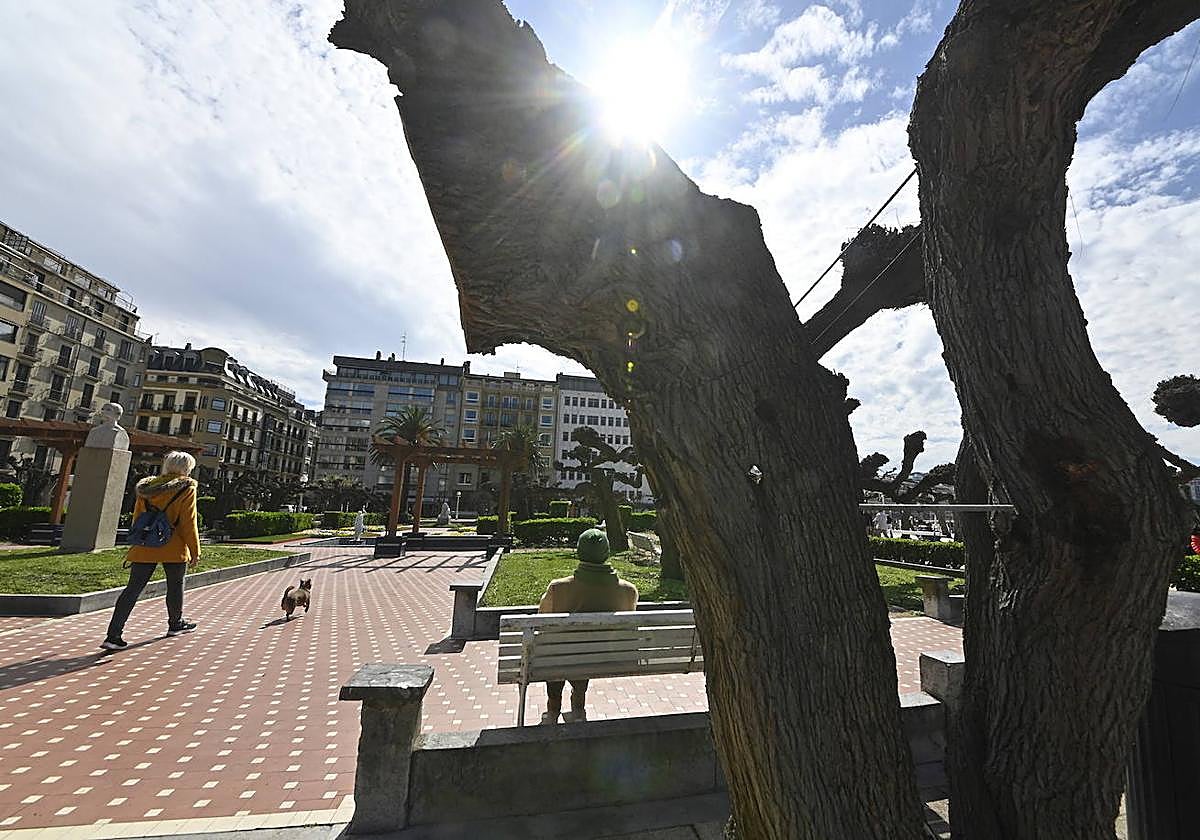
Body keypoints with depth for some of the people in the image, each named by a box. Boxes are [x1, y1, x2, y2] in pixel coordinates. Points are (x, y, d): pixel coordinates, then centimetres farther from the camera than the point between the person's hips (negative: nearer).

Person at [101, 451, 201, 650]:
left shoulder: (147, 486, 8)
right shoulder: (186, 489, -9)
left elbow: (137, 518, 13)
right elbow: (189, 523, -10)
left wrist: (136, 546, 22)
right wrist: (195, 551, -4)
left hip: (144, 548, 4)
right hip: (173, 548, -4)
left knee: (133, 589, 6)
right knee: (175, 586, 14)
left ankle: (113, 635, 2)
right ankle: (176, 624, 31)